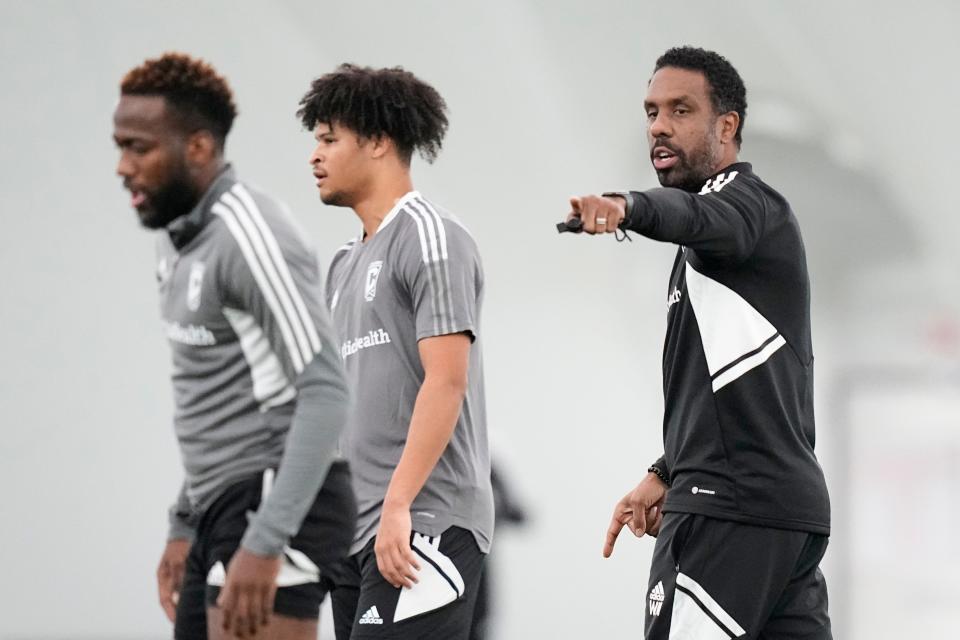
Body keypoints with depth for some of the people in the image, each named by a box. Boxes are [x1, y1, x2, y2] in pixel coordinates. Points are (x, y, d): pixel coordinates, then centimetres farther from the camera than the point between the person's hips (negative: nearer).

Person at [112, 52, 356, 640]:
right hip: (228, 513, 10)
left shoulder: (251, 237, -16)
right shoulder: (181, 238, 15)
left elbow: (326, 394, -23)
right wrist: (185, 525, 24)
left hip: (278, 514, -10)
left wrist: (264, 543, -28)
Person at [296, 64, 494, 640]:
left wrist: (397, 506, -22)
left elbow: (447, 380, -16)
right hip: (356, 534, 9)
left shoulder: (430, 238, -6)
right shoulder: (348, 264, 21)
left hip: (424, 525, -9)